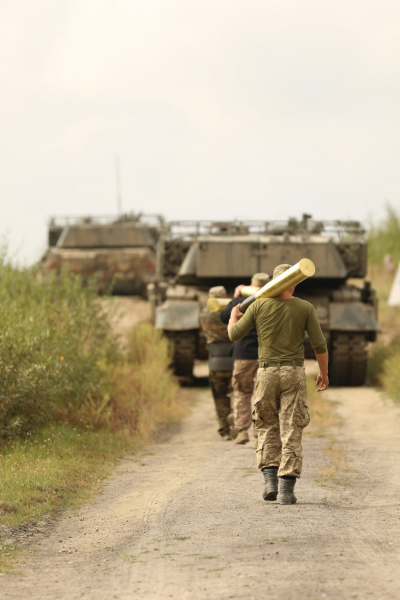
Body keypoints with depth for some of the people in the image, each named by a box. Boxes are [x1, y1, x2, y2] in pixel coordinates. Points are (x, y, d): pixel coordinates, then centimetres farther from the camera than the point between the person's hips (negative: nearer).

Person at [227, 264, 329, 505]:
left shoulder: (259, 306, 0)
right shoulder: (305, 308, -1)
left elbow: (234, 334, 8)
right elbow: (320, 345, 0)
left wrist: (234, 317, 30)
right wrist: (324, 373, 14)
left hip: (267, 371, 1)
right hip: (294, 372, -1)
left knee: (267, 427, 14)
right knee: (291, 431, 1)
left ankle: (270, 481, 0)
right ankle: (287, 489, -6)